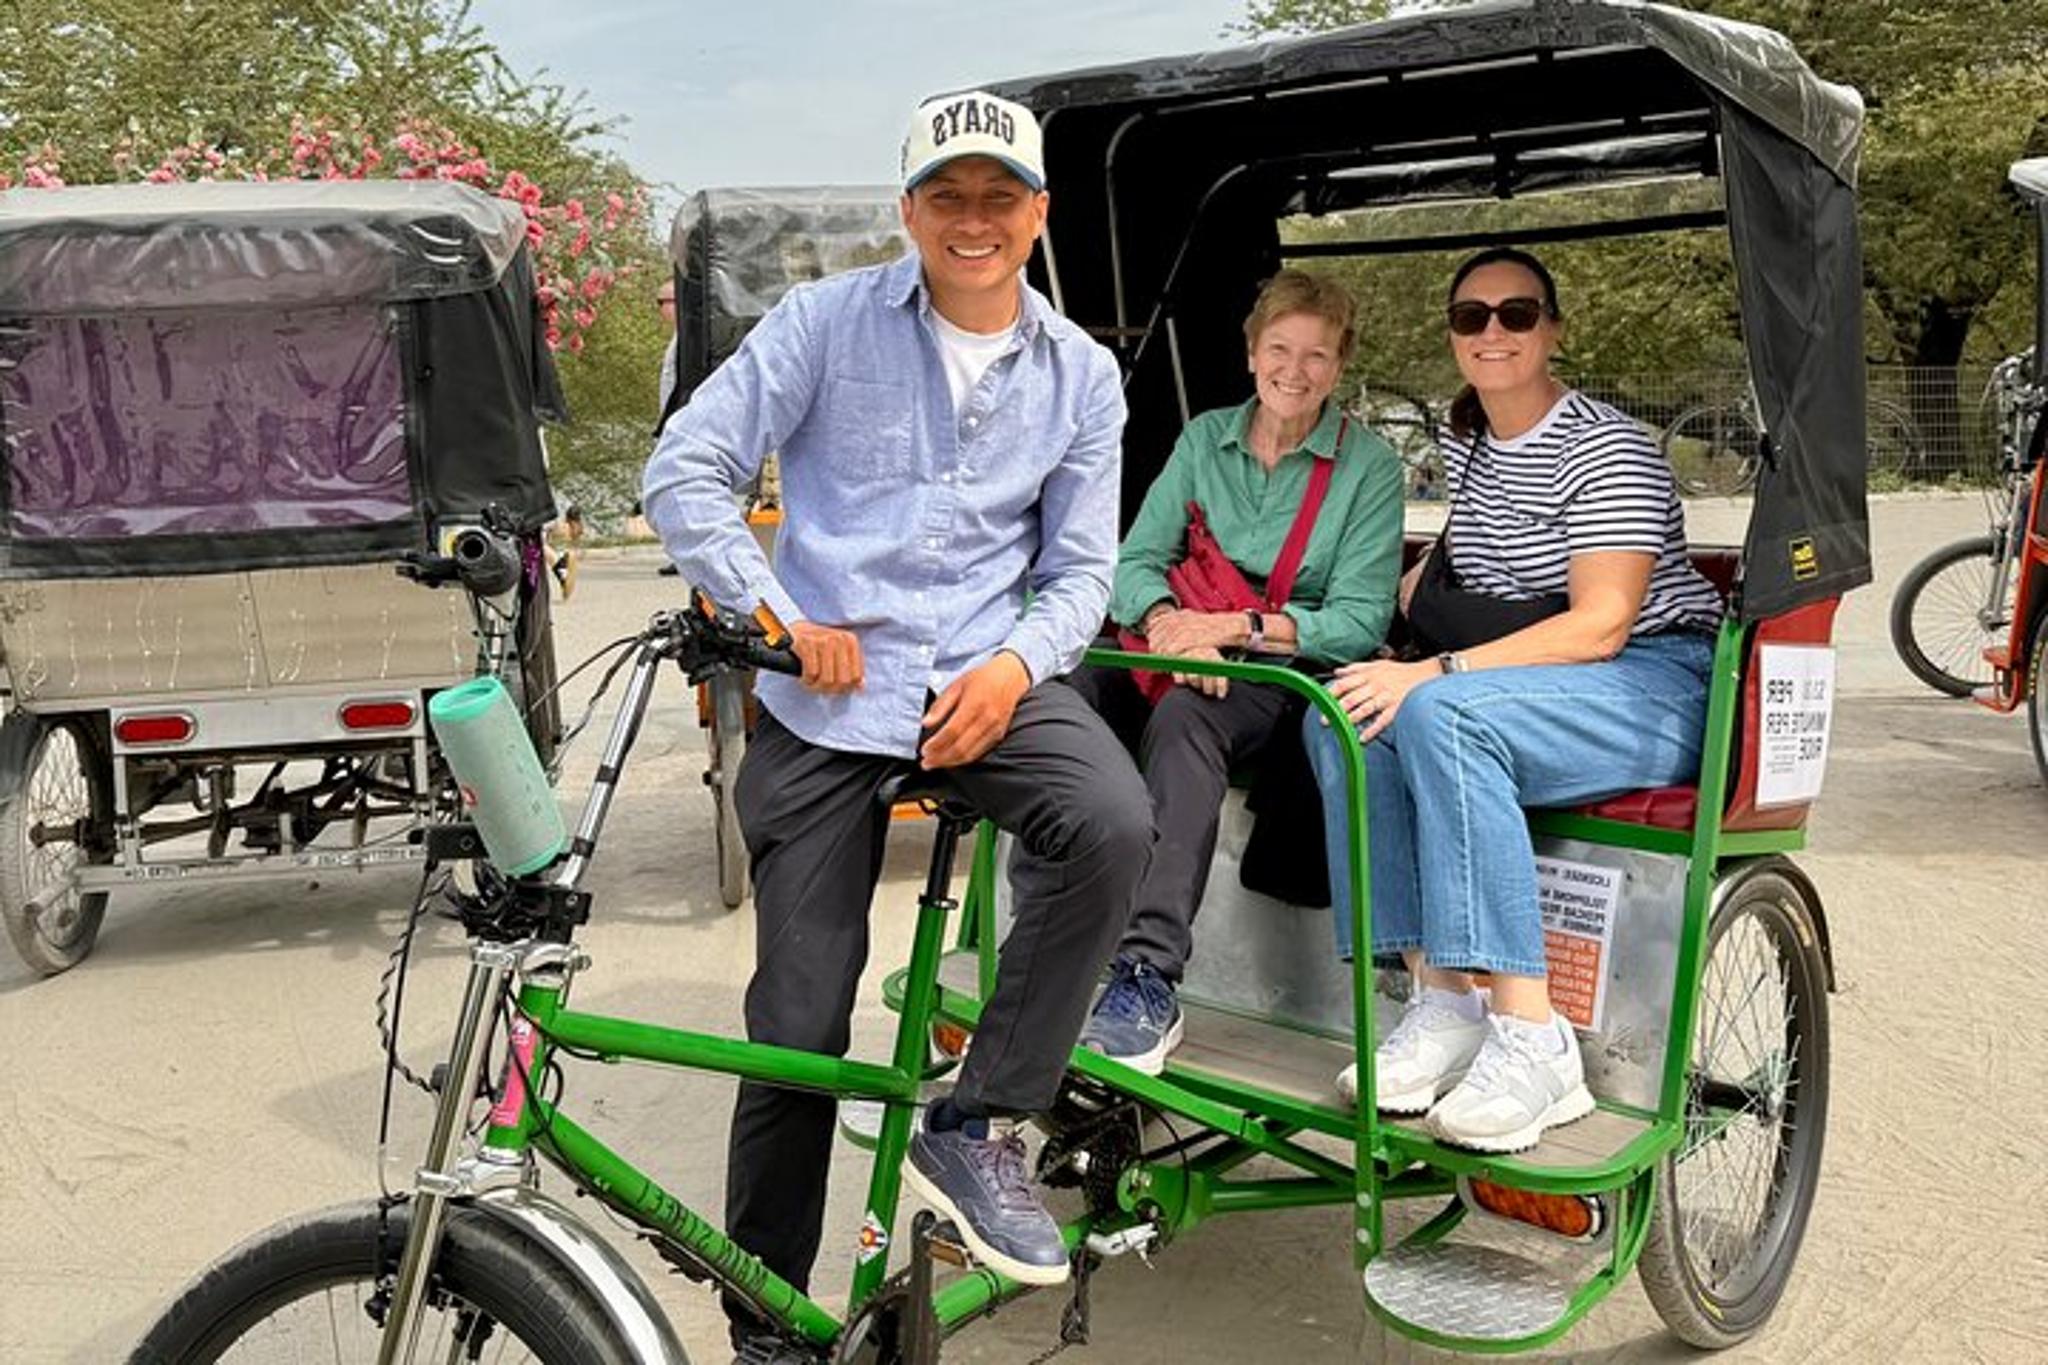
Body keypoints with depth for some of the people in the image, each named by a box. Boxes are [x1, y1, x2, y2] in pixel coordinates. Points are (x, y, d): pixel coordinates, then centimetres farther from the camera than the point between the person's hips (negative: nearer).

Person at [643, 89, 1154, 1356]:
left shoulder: (1084, 375, 6)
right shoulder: (828, 320, -1)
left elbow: (1081, 572, 6)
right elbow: (686, 470, -4)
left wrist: (1013, 664, -14)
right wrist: (779, 614, -12)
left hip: (988, 674, 2)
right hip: (827, 696, -1)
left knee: (1114, 826, -31)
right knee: (800, 1015, 1)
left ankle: (979, 1128, -11)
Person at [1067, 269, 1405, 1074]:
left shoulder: (1368, 466, 2)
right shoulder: (1204, 440, 13)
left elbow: (1359, 622, -7)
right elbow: (1134, 562, 4)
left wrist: (1233, 627, -19)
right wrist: (1166, 620, -19)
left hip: (1284, 673, -4)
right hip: (1181, 657, 4)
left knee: (1184, 716, -38)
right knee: (1062, 685, -29)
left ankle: (1150, 978, -43)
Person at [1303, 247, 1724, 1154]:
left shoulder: (1606, 449, -11)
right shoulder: (1468, 442, 13)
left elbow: (1599, 626, -22)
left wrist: (1435, 671, -29)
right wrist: (1426, 579, 12)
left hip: (1659, 685, -7)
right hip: (1533, 689, 8)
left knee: (1442, 714, -35)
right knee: (1341, 713, -18)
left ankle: (1531, 1040, -35)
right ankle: (1443, 1003, -21)